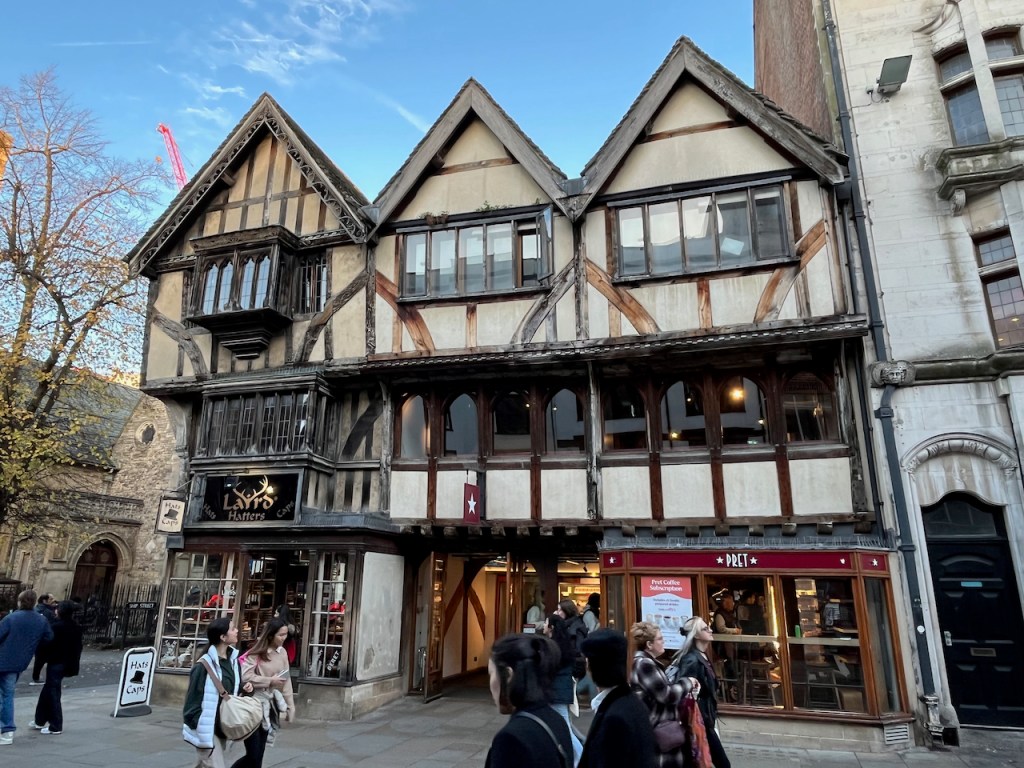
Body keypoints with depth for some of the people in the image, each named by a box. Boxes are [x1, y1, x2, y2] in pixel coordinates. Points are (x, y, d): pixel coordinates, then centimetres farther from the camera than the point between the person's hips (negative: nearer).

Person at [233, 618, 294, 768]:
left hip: (268, 706, 6)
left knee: (258, 755, 11)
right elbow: (245, 677, -21)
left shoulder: (282, 653, 5)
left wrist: (290, 705, 7)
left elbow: (286, 680, 8)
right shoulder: (257, 652, -12)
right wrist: (270, 681, -16)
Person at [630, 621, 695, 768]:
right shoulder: (644, 664, -21)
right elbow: (667, 695, -21)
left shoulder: (648, 662, 13)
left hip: (661, 727, 10)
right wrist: (687, 683, -7)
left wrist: (685, 685, 5)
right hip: (656, 730, -10)